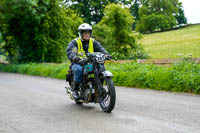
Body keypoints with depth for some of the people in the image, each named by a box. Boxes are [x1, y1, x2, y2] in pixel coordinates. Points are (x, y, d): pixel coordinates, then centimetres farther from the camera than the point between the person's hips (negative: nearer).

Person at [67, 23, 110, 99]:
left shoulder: (93, 42, 14)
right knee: (78, 69, -37)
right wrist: (75, 58, -37)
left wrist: (106, 54, -23)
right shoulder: (75, 42, 2)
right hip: (78, 63, -3)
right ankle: (75, 90, -23)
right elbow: (69, 53, -14)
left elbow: (100, 49, -1)